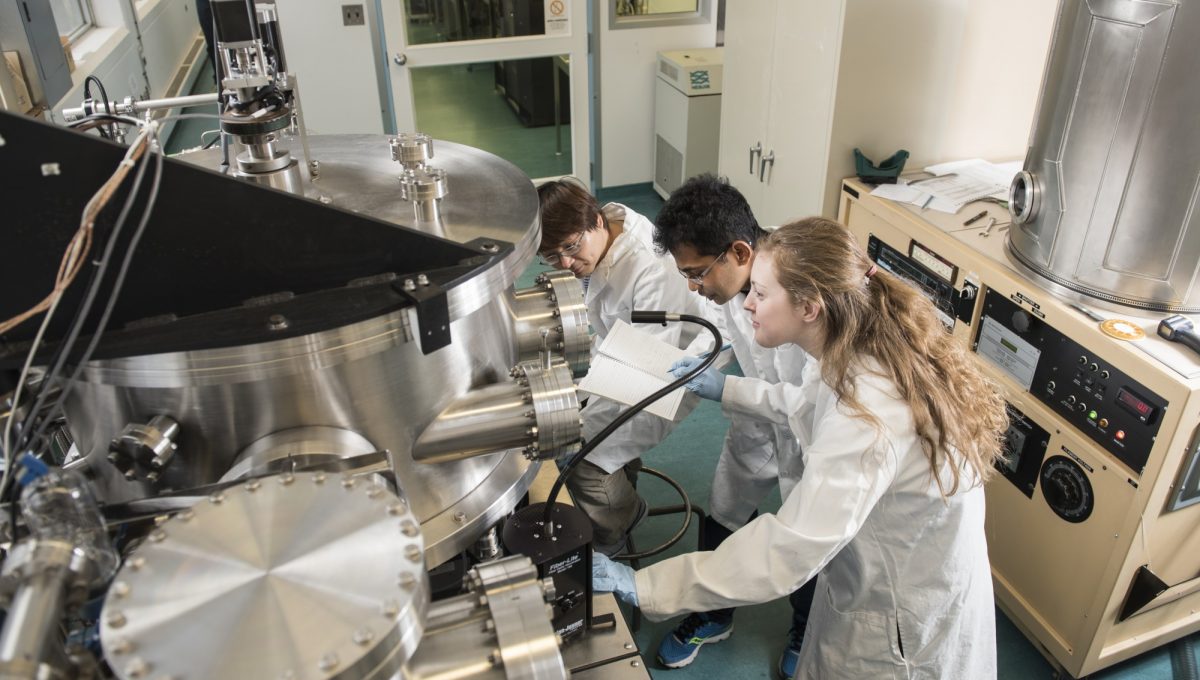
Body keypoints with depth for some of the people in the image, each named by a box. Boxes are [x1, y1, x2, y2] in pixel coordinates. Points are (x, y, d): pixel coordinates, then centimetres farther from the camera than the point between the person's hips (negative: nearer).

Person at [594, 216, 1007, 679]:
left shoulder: (870, 417, -38)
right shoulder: (869, 350, -9)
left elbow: (787, 552, -37)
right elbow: (813, 405, 14)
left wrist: (646, 587, -33)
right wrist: (728, 391, 12)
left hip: (905, 629, -8)